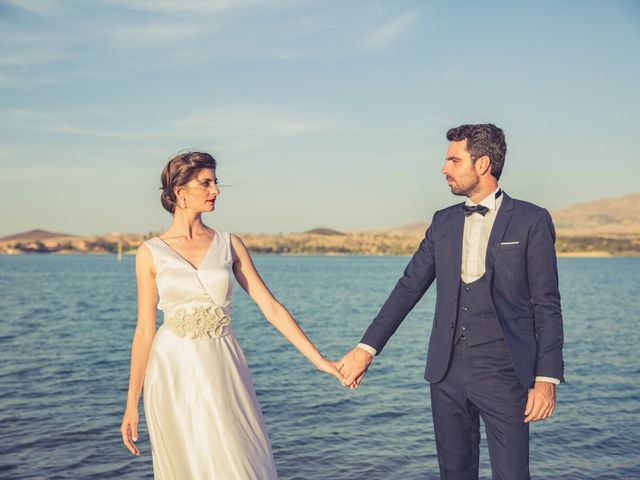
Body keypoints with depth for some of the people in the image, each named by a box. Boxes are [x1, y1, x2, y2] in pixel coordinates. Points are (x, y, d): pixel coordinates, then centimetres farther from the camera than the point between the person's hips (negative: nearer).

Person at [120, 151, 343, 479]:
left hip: (222, 376, 2)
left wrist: (318, 359, -2)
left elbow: (271, 308, 3)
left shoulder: (230, 245, 5)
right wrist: (131, 403, 1)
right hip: (173, 377, -1)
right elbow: (144, 331, 2)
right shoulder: (151, 253, 1)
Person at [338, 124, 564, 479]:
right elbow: (408, 287, 10)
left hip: (504, 371, -4)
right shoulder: (443, 222, 12)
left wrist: (547, 378, -11)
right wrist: (367, 347, 3)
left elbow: (546, 305, -4)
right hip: (447, 370, 5)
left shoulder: (532, 221, -2)